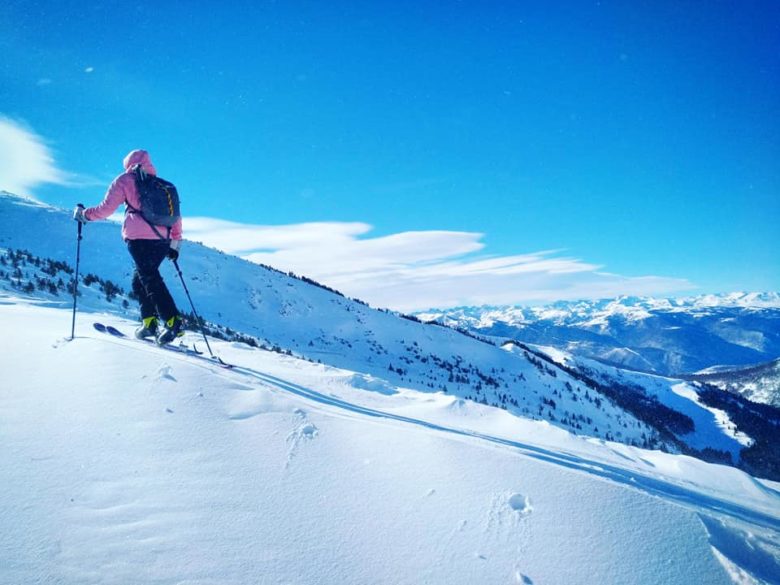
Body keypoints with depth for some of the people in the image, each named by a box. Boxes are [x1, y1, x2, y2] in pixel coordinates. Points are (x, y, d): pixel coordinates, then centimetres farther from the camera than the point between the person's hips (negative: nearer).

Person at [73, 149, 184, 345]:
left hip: (139, 237, -6)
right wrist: (175, 242, 23)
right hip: (163, 240, 6)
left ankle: (174, 322, -21)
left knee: (150, 279, -9)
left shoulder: (125, 180, 9)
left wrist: (83, 214, 19)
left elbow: (106, 209, 4)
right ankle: (149, 321, 6)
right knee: (139, 279, 16)